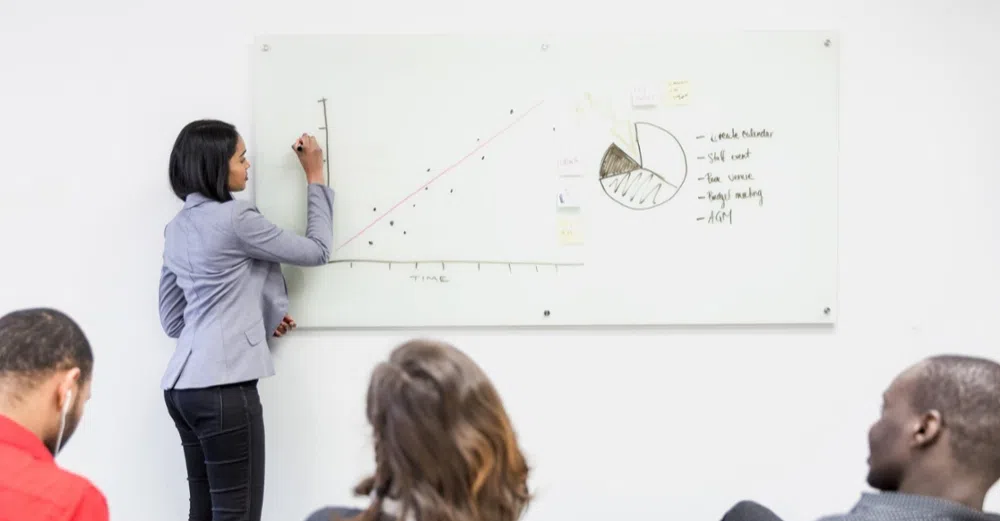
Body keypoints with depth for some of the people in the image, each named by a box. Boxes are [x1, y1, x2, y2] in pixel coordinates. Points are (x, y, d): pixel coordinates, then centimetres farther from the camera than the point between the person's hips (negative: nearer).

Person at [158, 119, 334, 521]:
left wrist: (256, 319, 16)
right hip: (222, 386, -8)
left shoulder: (178, 228, 13)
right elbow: (316, 251, -1)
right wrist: (315, 178, 8)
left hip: (183, 384, 8)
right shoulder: (235, 219, -11)